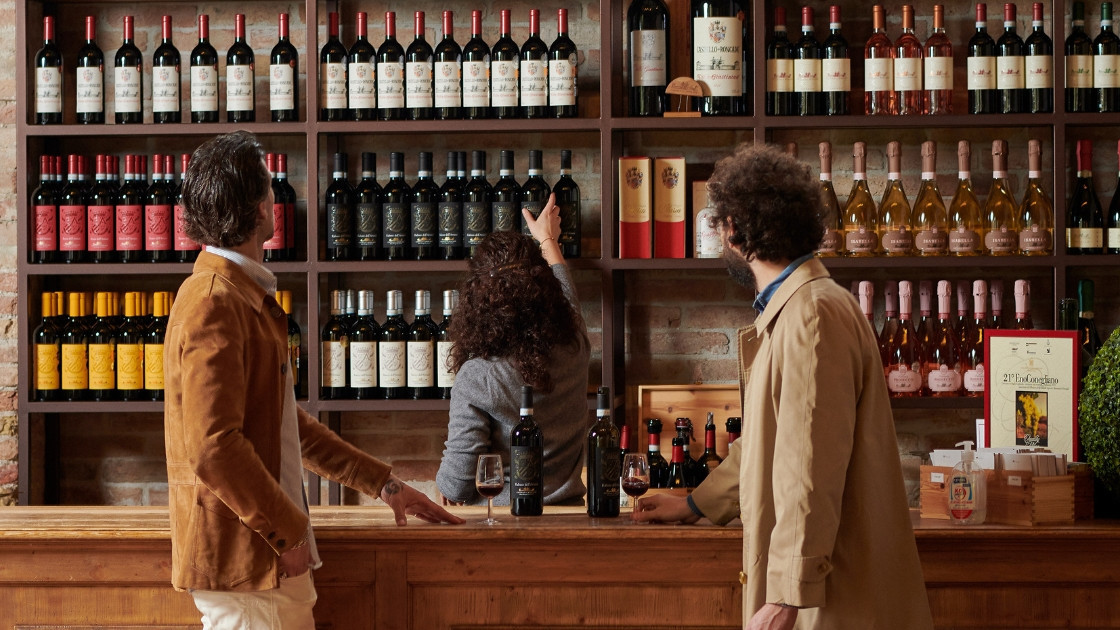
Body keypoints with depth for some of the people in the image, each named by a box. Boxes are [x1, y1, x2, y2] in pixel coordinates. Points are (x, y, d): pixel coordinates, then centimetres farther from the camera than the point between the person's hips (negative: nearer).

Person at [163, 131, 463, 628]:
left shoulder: (250, 299, 19)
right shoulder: (213, 304, -15)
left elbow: (289, 424, 24)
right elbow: (213, 447, -23)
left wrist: (383, 484, 22)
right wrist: (288, 532, -17)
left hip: (277, 563, 10)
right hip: (239, 559, -10)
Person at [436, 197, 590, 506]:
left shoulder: (476, 376, -20)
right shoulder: (574, 350, -6)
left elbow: (457, 486, -21)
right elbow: (565, 290, 19)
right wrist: (547, 240, 37)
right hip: (565, 511, 3)